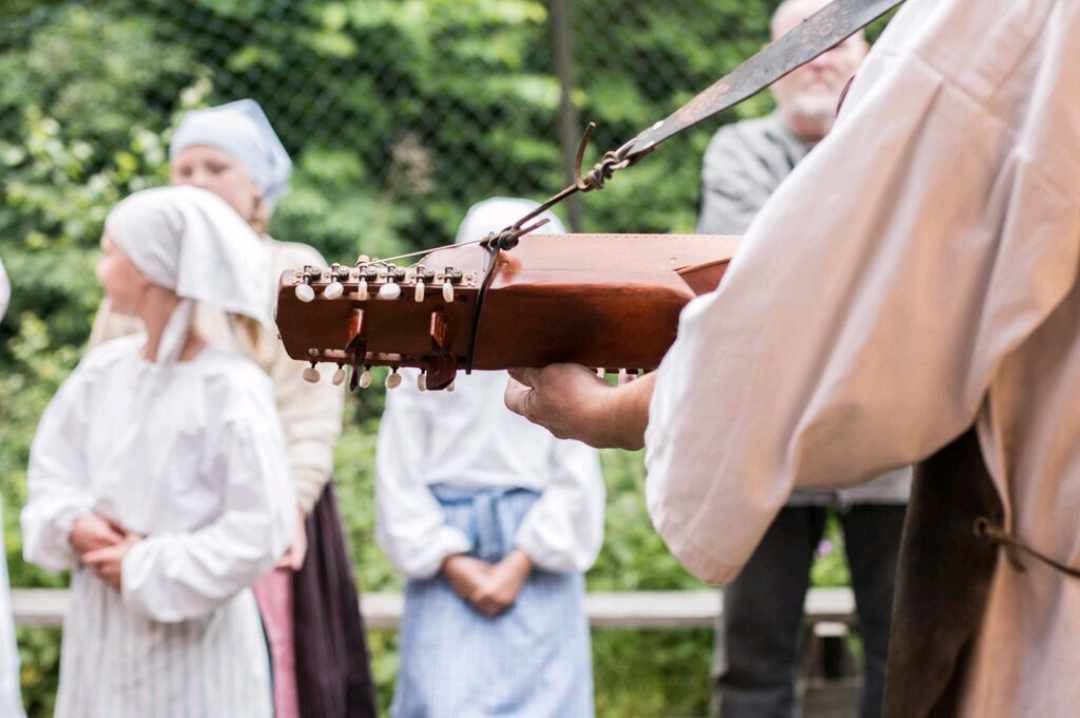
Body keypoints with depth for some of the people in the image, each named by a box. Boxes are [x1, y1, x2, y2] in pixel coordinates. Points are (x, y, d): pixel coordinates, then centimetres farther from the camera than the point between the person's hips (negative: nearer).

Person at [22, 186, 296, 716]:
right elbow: (52, 469, 12)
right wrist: (73, 526, -9)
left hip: (193, 635, -6)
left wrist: (147, 570, -15)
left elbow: (260, 531, -18)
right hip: (102, 630, 6)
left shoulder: (230, 388, -17)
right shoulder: (104, 369, 1)